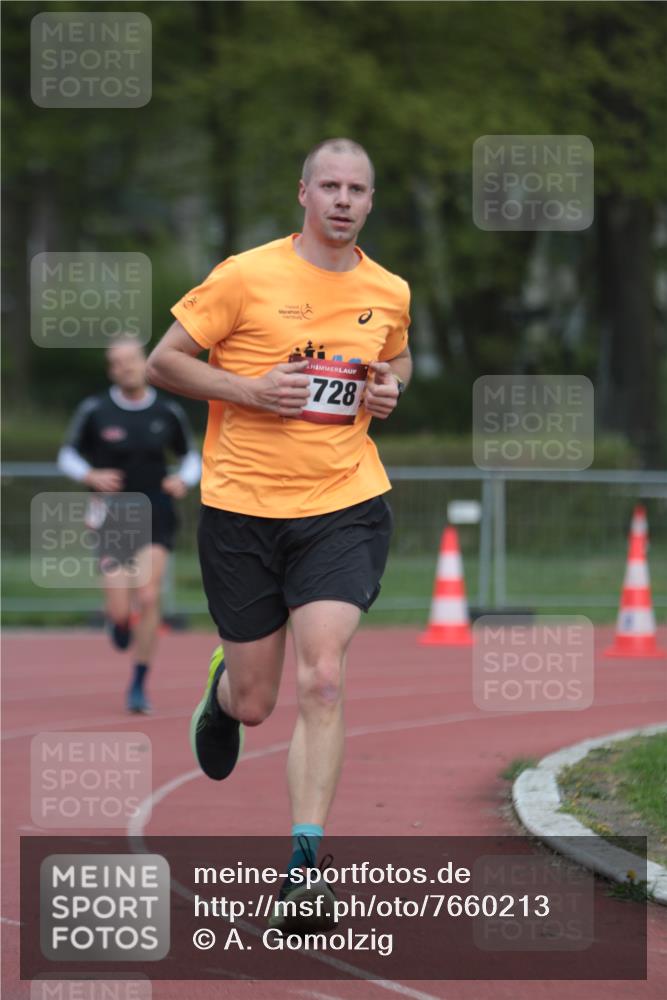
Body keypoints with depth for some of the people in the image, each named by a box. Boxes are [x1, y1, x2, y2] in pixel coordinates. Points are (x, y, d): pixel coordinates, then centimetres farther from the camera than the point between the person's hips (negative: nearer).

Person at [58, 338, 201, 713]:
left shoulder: (168, 413, 0)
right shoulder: (95, 411, -4)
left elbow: (191, 456, 14)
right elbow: (68, 456, 7)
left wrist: (184, 480, -7)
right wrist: (91, 476, -13)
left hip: (156, 517, 0)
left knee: (148, 597, -18)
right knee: (120, 614, -5)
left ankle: (139, 684, -3)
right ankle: (119, 623, 36)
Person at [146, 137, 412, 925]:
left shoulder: (389, 293, 6)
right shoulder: (246, 277, -6)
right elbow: (163, 362, -1)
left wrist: (390, 390, 4)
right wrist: (252, 391, -14)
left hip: (344, 508, 1)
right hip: (242, 507, -1)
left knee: (321, 681, -16)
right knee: (255, 703, 7)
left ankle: (303, 860, -15)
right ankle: (223, 686, 46)